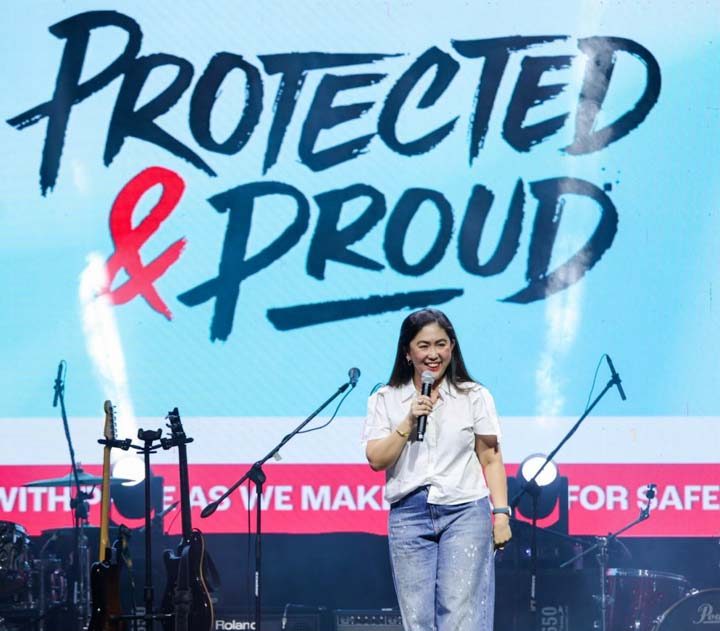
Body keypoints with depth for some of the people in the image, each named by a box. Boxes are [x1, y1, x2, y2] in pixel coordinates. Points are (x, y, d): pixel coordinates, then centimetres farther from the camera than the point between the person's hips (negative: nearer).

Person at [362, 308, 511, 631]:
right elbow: (377, 460, 0)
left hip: (465, 513, -1)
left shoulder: (474, 396, 5)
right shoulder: (385, 400, 7)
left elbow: (491, 459, 7)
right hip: (408, 516, 1)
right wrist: (409, 421, -11)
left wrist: (501, 513, -1)